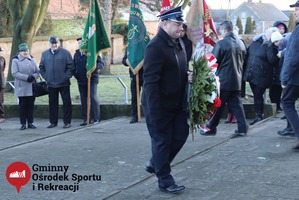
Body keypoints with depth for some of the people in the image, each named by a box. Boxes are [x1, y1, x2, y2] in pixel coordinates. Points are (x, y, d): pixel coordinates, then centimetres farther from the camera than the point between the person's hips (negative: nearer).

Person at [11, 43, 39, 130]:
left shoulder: (32, 59, 10)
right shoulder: (16, 60, -3)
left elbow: (37, 72, 10)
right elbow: (14, 73, -11)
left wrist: (33, 76, -13)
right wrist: (26, 77, -20)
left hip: (32, 87, 3)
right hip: (22, 88, -3)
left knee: (31, 105, 6)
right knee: (22, 105, 1)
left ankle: (30, 123, 14)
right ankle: (23, 124, 7)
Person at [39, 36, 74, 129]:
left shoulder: (65, 53, -2)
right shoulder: (45, 54, 9)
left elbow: (70, 66, -3)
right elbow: (41, 67, 15)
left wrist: (66, 77, -10)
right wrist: (46, 77, 4)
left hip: (63, 83, -3)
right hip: (51, 84, 3)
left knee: (66, 102, 0)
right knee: (52, 103, 8)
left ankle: (67, 122, 7)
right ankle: (53, 122, 17)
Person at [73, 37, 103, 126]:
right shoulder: (76, 54, 14)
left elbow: (101, 63, -5)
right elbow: (74, 66, 22)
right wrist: (75, 74, 5)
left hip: (92, 79, -5)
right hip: (81, 80, 5)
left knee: (93, 97, -11)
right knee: (83, 100, 7)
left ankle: (96, 118, -4)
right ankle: (85, 119, 13)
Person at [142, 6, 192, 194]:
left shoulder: (179, 42, 8)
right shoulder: (155, 46, -20)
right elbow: (150, 81, -23)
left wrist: (188, 75, -1)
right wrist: (154, 111, -26)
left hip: (177, 102, 9)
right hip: (159, 105, -8)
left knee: (181, 134, 12)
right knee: (162, 140, 2)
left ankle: (155, 163, 32)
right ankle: (165, 180, 16)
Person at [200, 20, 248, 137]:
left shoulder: (221, 44, -14)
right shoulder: (241, 44, 6)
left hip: (223, 80, -6)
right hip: (237, 80, 6)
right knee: (236, 104, 9)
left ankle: (211, 128, 13)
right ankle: (242, 128, 3)